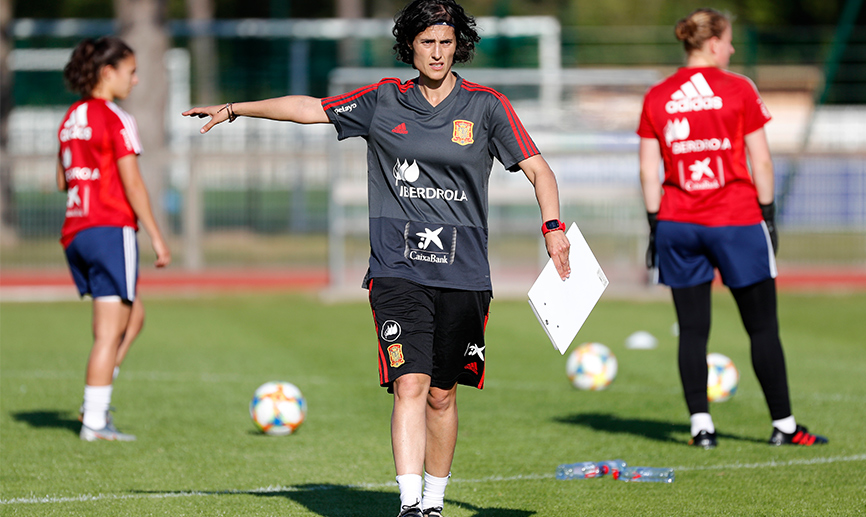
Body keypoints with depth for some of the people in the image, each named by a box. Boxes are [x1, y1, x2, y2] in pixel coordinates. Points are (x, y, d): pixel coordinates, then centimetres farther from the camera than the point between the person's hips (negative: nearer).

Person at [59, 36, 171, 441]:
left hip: (75, 233, 8)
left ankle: (95, 403, 13)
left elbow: (62, 181, 18)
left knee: (133, 317, 20)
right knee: (108, 333, -3)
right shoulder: (116, 120, -11)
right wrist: (157, 238, -10)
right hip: (112, 230, -8)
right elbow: (132, 184, -14)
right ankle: (94, 422, -3)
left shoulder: (71, 118, 13)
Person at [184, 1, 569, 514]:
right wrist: (235, 109, 14)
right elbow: (310, 108, 14)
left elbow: (538, 168, 2)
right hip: (398, 268, 0)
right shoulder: (384, 101, 7)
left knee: (442, 395, 8)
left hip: (463, 273, 0)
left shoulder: (486, 106, 3)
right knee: (410, 384, -15)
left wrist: (554, 227, -13)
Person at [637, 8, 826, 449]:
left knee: (692, 329, 7)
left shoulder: (656, 98, 4)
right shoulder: (738, 90, -4)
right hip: (736, 221, -3)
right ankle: (783, 425, 8)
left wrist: (655, 225, 9)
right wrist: (768, 214, 5)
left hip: (677, 225, 3)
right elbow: (761, 159, -3)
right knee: (763, 327, 5)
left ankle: (700, 425, 1)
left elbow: (648, 168, 4)